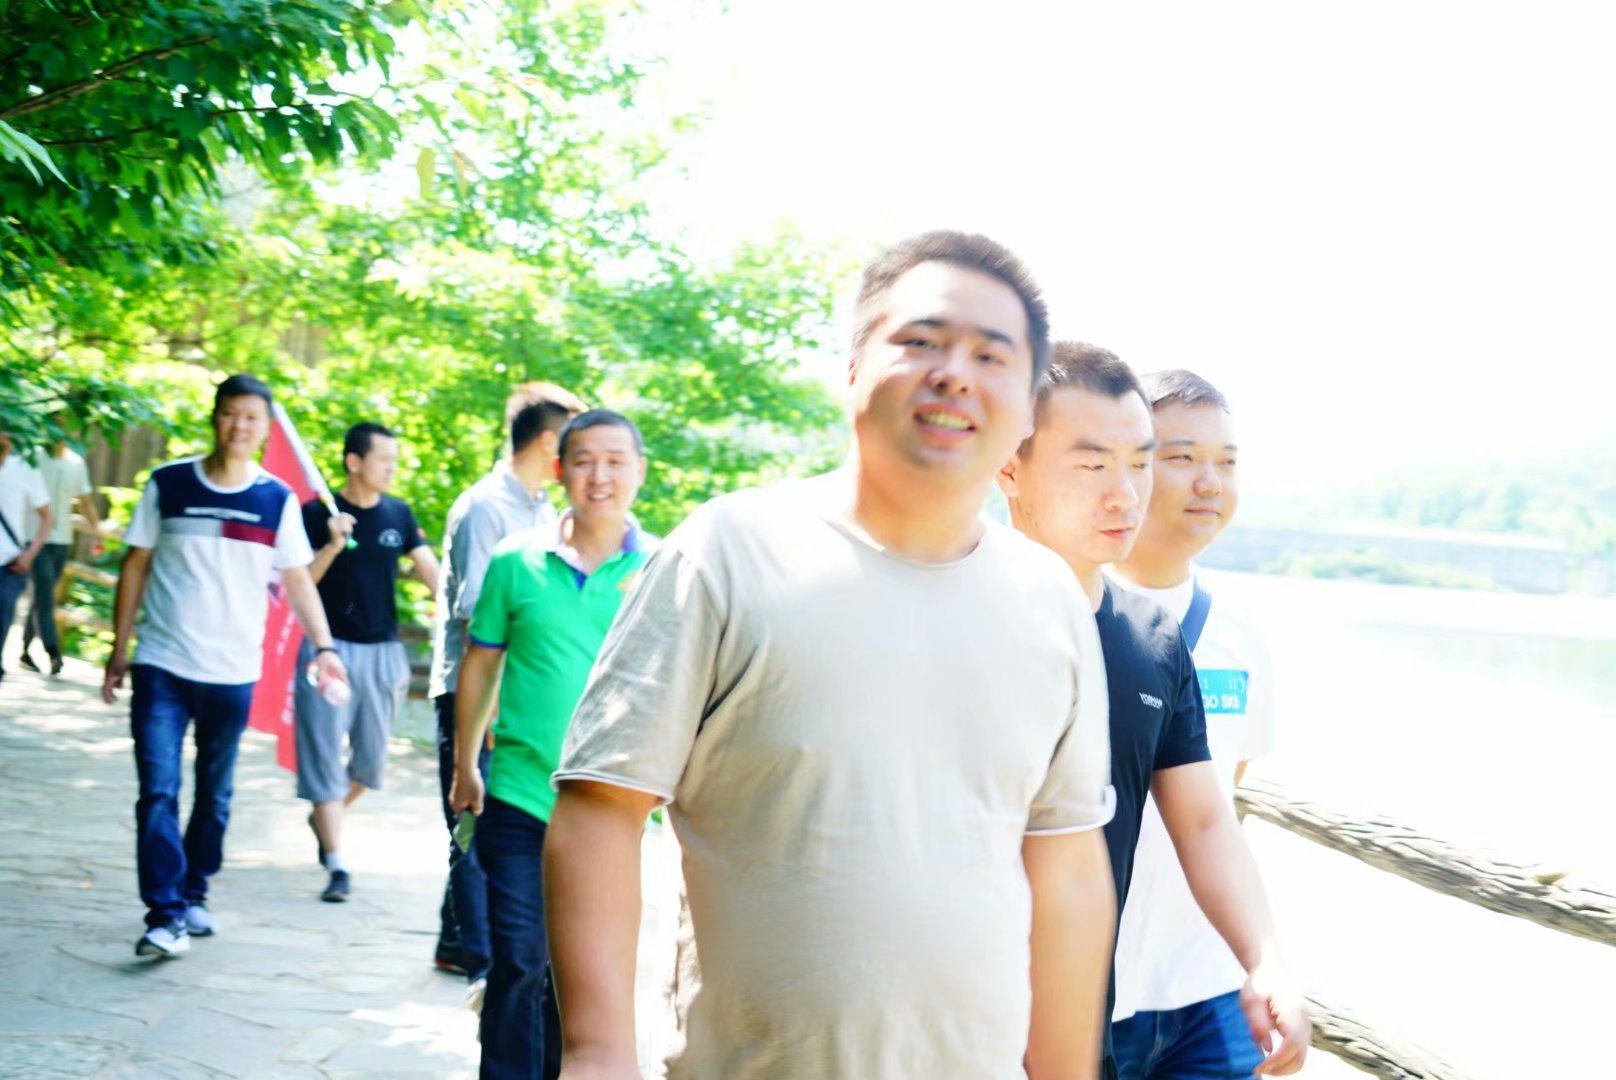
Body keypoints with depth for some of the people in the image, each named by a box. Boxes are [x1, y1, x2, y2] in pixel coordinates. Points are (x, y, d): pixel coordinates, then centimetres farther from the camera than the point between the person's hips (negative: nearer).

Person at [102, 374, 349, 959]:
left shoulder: (278, 500, 1)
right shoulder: (167, 484, 0)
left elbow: (298, 581, 4)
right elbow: (135, 567, 5)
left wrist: (323, 646, -10)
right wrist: (119, 651, 4)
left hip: (232, 673, 2)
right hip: (162, 666, -1)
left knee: (215, 795, 12)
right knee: (158, 791, -10)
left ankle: (192, 895, 27)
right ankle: (165, 915, -10)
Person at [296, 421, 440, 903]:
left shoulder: (399, 514, 6)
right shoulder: (317, 513, -4)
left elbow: (432, 572, 3)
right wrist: (332, 546, -22)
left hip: (383, 651, 4)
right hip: (330, 648, -4)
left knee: (372, 759, 11)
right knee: (325, 754, -5)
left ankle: (324, 817, 38)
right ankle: (337, 866, -3)